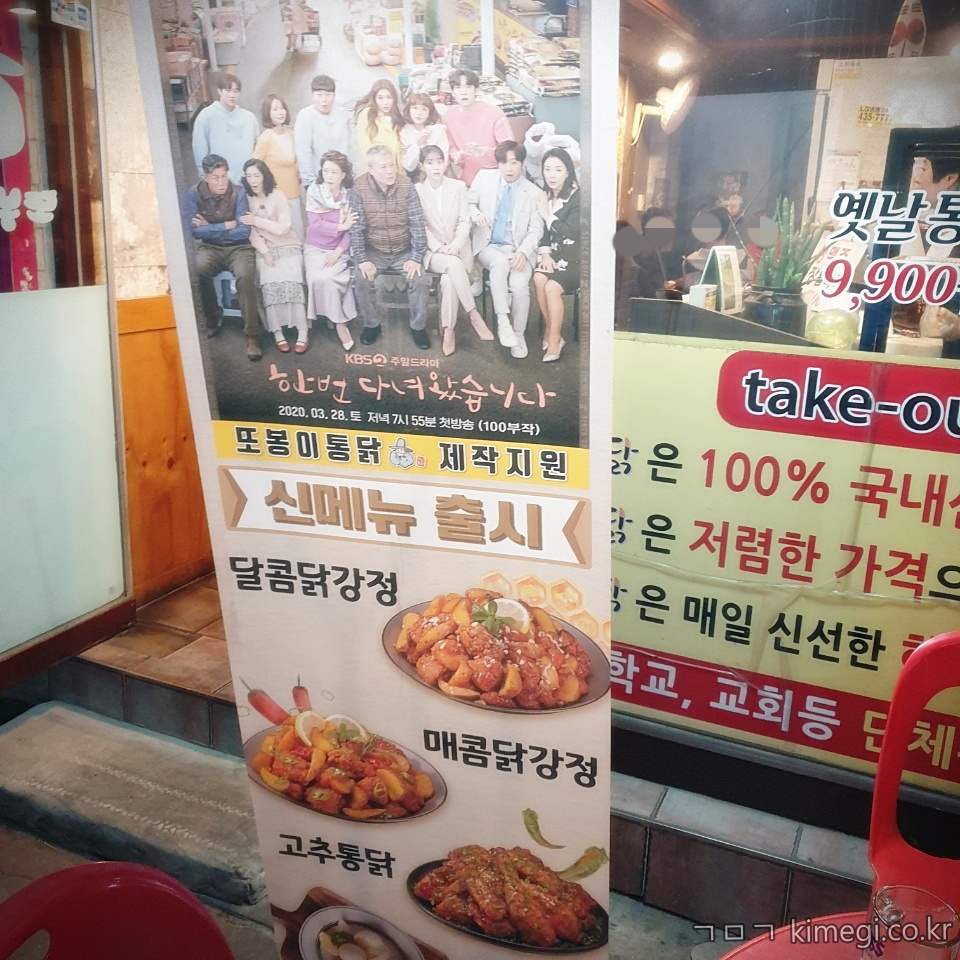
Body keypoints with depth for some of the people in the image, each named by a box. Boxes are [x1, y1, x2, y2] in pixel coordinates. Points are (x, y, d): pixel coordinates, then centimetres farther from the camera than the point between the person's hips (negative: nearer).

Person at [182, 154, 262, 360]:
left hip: (238, 247, -1)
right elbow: (195, 231, -13)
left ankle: (252, 336, -28)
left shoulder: (238, 193, -7)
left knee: (245, 276, -33)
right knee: (198, 270, -32)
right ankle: (212, 320, -8)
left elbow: (243, 231, -13)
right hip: (209, 247, 1)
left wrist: (209, 227, -9)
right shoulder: (194, 194, -4)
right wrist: (226, 226, -13)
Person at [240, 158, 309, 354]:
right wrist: (264, 252, -12)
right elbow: (250, 231, 0)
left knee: (290, 283, -26)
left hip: (288, 248, -2)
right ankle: (278, 333, -21)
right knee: (269, 285, -25)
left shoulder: (277, 195, -2)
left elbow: (283, 228, -9)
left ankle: (302, 333, -25)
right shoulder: (246, 198, 5)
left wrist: (257, 220, -11)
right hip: (263, 250, 2)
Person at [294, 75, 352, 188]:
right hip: (315, 180, -4)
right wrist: (310, 180, -14)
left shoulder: (341, 118, 6)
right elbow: (303, 152, -12)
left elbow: (344, 149, 6)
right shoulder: (305, 116, -9)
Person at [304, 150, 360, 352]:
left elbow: (352, 229, -5)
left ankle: (338, 319, -12)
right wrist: (340, 227, -19)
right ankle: (340, 322, -13)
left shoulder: (350, 195, -1)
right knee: (319, 279, -27)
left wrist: (339, 251, -16)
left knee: (328, 277, -29)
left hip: (339, 249, 0)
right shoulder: (314, 192, -3)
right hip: (315, 248, 0)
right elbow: (315, 224, -10)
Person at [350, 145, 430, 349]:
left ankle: (418, 326, 1)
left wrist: (416, 258, -17)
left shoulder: (406, 186, -12)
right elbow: (356, 227, -11)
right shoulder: (360, 188, -12)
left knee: (420, 279, -22)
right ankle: (371, 324, 0)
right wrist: (362, 260, -19)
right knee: (363, 280, -24)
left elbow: (417, 224, -10)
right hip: (374, 250, 0)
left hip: (404, 250, 0)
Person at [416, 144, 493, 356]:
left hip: (457, 249, 1)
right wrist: (439, 248, -15)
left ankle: (448, 331, -26)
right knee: (453, 264, -34)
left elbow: (465, 221, 3)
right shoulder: (416, 190, 3)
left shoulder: (459, 186, 7)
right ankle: (474, 315, -28)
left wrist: (456, 245, -14)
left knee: (449, 278, -31)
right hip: (432, 251, -1)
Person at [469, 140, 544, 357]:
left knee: (519, 284, -29)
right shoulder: (484, 178, 5)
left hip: (518, 250, 0)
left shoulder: (534, 193, 1)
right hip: (488, 246, 1)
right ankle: (503, 322, -34)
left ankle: (518, 334, -9)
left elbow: (536, 230, 0)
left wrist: (522, 252, -17)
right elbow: (469, 202, 15)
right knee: (500, 262, -36)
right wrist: (476, 214, -10)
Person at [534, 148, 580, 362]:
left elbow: (570, 231, -17)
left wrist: (548, 216, -9)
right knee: (538, 278, -25)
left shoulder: (577, 196, -9)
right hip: (553, 253, 5)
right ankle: (549, 330, -10)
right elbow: (542, 230, 9)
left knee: (551, 286, -28)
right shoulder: (545, 196, 9)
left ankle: (554, 339, -13)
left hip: (574, 257, -5)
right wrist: (545, 253, -7)